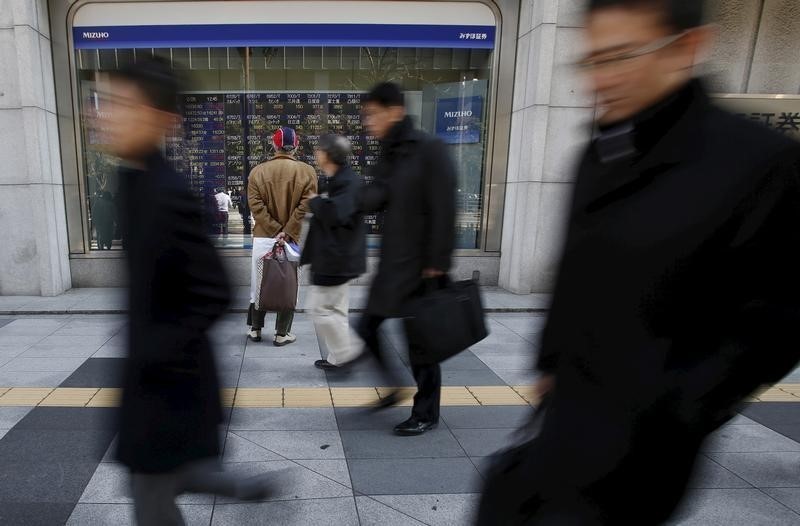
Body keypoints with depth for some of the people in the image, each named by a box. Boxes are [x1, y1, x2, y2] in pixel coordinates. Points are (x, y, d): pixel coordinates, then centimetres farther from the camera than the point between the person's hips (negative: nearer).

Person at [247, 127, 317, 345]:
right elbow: (305, 205, -12)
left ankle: (255, 329, 26)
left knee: (259, 283, 15)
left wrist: (275, 231, -9)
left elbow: (256, 205, -7)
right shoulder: (307, 171, -3)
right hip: (291, 239, -2)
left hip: (263, 237, 2)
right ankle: (282, 334, 13)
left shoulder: (258, 171, 2)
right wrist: (288, 232, -13)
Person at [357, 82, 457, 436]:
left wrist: (438, 263, -18)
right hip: (391, 263, 8)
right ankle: (395, 386, 34)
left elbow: (444, 212, -17)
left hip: (419, 265, -8)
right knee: (368, 327, 12)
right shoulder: (387, 157, 11)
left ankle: (426, 414, 24)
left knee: (419, 341, 4)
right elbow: (370, 202, 3)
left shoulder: (430, 151, -13)